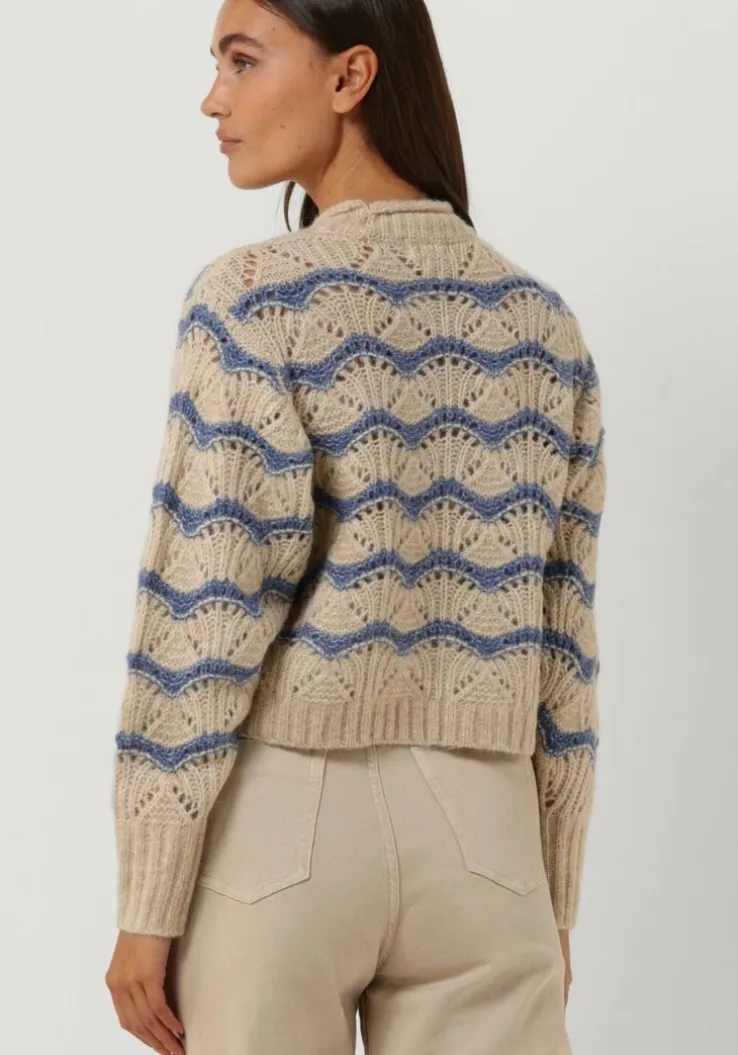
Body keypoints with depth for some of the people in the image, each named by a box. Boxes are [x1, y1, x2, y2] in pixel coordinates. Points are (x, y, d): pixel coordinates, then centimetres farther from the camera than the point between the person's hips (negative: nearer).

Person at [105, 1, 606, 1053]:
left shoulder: (256, 300, -10)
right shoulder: (544, 322, 6)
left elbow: (207, 617, -13)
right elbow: (558, 635, 8)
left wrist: (146, 901, -7)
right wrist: (556, 901, 14)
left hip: (282, 819, -4)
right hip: (481, 829, 4)